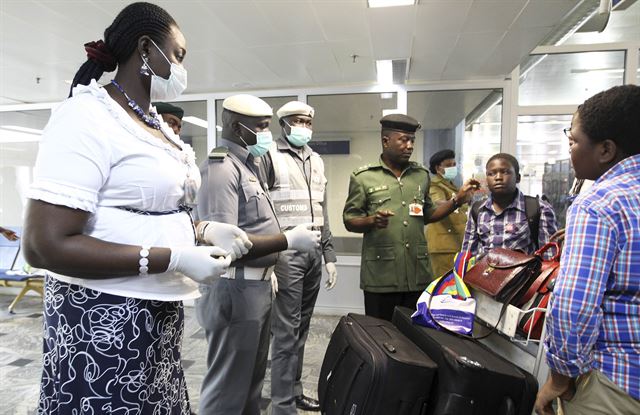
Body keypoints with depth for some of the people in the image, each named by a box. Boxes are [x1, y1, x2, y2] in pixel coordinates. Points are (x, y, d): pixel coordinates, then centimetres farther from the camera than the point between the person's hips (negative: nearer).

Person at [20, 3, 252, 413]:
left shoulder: (157, 125, 10)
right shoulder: (89, 116, -16)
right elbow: (45, 245, -22)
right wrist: (175, 258, -24)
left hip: (161, 310, 8)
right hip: (103, 317, -8)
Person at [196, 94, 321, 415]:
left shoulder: (251, 163, 13)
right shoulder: (221, 169, -19)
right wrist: (289, 240, -23)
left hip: (257, 285, 10)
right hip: (234, 289, -10)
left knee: (252, 376, 24)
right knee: (229, 386, 7)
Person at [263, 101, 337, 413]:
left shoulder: (316, 160, 17)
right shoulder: (269, 155, -4)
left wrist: (329, 254, 15)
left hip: (314, 252, 7)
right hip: (285, 252, -6)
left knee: (301, 328, 15)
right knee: (286, 332, -1)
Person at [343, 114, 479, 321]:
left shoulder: (421, 175, 13)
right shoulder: (363, 176, 0)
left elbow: (427, 215, 19)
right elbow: (349, 220, -1)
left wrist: (457, 200, 6)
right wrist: (372, 221, -20)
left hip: (418, 275, 4)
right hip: (380, 276, -3)